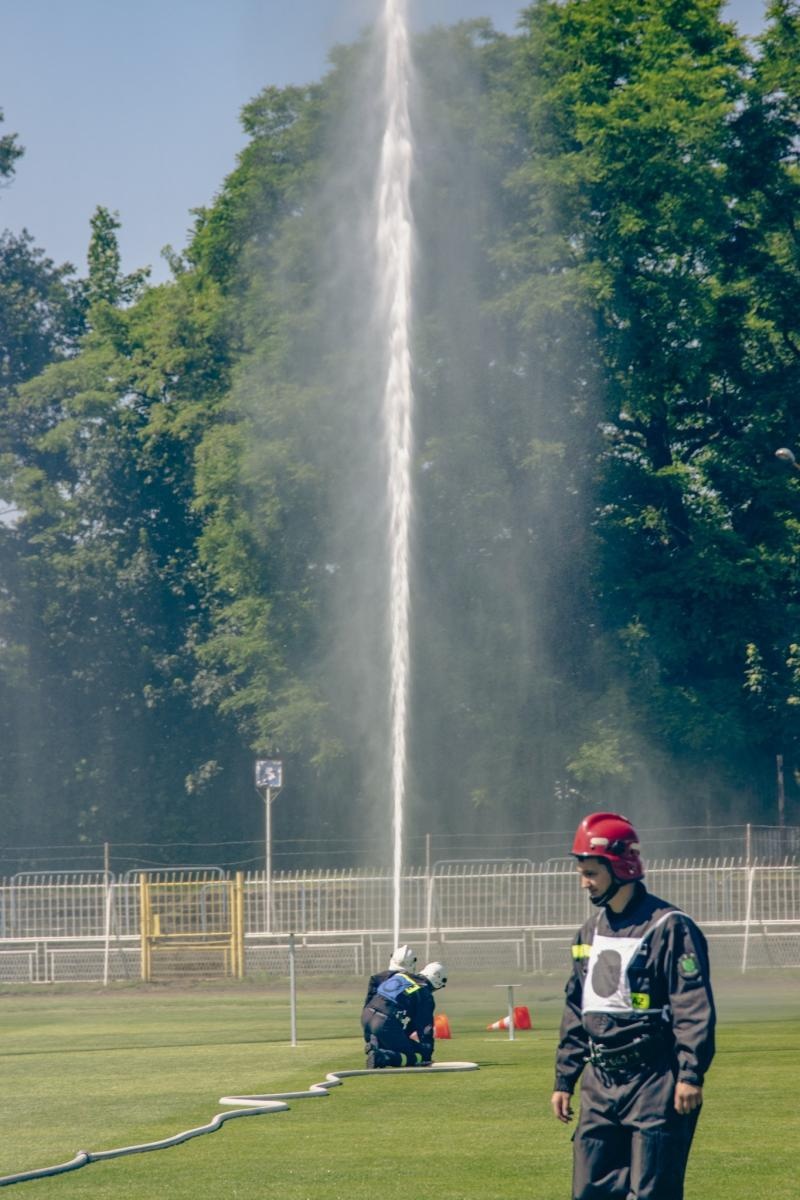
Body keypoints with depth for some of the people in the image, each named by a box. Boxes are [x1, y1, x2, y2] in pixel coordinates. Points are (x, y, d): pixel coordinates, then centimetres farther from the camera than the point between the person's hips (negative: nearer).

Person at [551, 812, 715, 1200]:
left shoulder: (669, 927, -9)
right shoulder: (591, 932, 16)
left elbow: (694, 1008, -14)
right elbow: (575, 1015, 21)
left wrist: (691, 1075, -21)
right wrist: (564, 1080, 19)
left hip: (655, 1084, -8)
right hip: (600, 1084, 8)